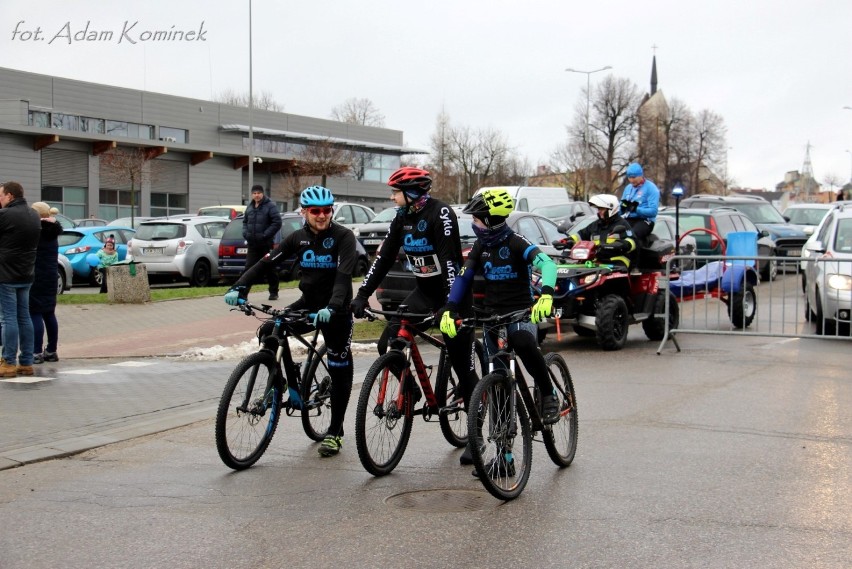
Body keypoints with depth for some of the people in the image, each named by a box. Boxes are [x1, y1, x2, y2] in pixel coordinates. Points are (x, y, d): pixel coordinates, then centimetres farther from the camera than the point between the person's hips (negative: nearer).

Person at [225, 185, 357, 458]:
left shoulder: (343, 236, -14)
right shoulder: (298, 238, -1)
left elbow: (344, 274, -27)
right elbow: (266, 262, -7)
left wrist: (332, 307, -43)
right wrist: (239, 287, -22)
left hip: (336, 310, -4)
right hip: (308, 302, 4)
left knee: (340, 370, -1)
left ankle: (335, 433, 10)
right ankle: (294, 386, 2)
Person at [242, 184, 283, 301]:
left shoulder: (270, 206, -6)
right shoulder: (250, 207, 13)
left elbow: (277, 223, -12)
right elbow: (245, 221, 24)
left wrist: (265, 235, -16)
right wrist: (245, 233, 5)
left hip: (266, 244, -5)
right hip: (252, 244, 5)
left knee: (270, 269, 6)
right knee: (248, 268, -2)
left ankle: (273, 292, 18)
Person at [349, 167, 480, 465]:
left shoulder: (441, 214, -20)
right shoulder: (402, 218, 3)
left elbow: (450, 258, -28)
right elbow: (384, 258, 4)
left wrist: (452, 303, -35)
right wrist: (363, 294, -4)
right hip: (424, 290, 7)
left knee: (463, 364, -4)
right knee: (388, 342, -12)